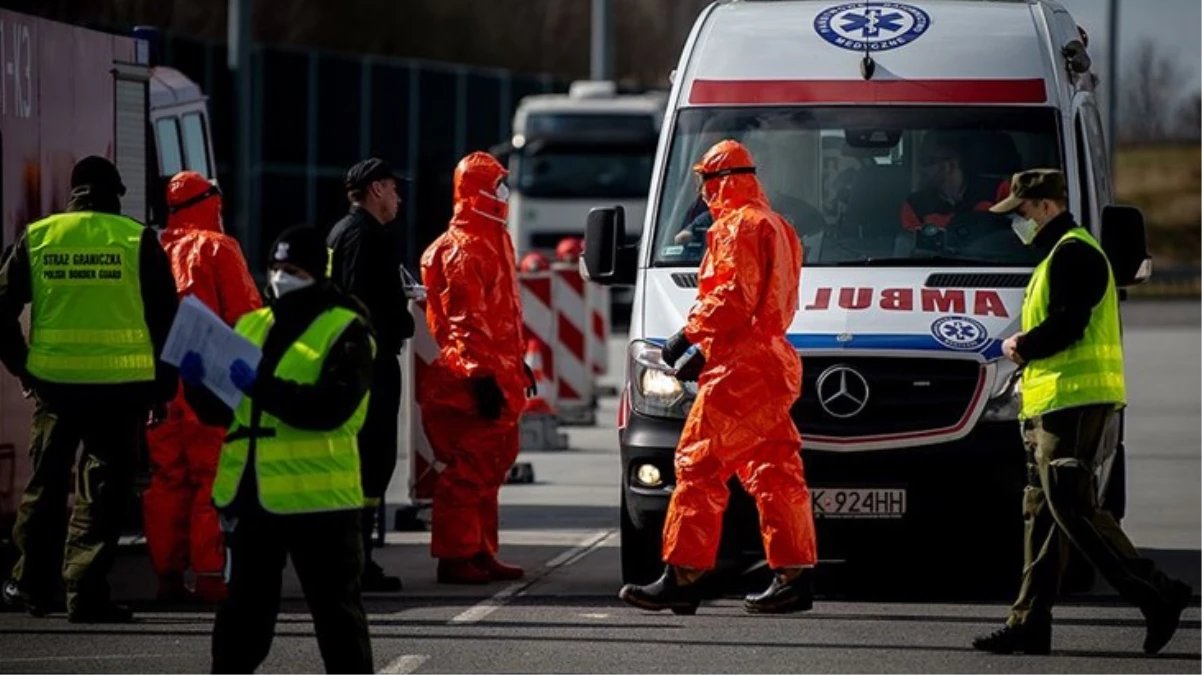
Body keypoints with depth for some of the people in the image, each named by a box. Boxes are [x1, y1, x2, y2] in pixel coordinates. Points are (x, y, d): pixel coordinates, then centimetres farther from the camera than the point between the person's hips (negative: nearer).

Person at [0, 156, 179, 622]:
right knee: (102, 490, 3)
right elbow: (166, 319, 0)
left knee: (45, 484, 17)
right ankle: (86, 595, -2)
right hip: (121, 386, -2)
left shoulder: (37, 238, 5)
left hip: (54, 382, 2)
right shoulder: (137, 240, -1)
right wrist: (163, 386, 7)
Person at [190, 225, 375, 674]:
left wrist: (260, 387, -27)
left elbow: (332, 406, -20)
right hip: (249, 496, 6)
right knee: (242, 615, 12)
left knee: (336, 613, 4)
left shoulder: (345, 332, -4)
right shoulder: (249, 327, 14)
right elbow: (219, 411, 15)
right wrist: (198, 383, -7)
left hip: (318, 498, -6)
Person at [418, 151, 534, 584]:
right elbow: (466, 319, -20)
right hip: (473, 380, -10)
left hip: (498, 373, 10)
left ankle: (481, 553, 21)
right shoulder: (463, 249, -14)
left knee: (490, 467, 14)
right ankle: (454, 558, -7)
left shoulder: (493, 239, 19)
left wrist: (516, 361, 27)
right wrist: (482, 375, -24)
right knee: (468, 468, -9)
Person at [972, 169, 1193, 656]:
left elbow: (1067, 325, -20)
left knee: (1072, 508, -15)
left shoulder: (1073, 254, -10)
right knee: (1043, 511, 8)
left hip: (1074, 397, -11)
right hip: (1052, 399, 11)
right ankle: (1030, 622, 7)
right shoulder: (1058, 255, 24)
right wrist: (1027, 347, 9)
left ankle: (1158, 595, -14)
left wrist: (1021, 347, -5)